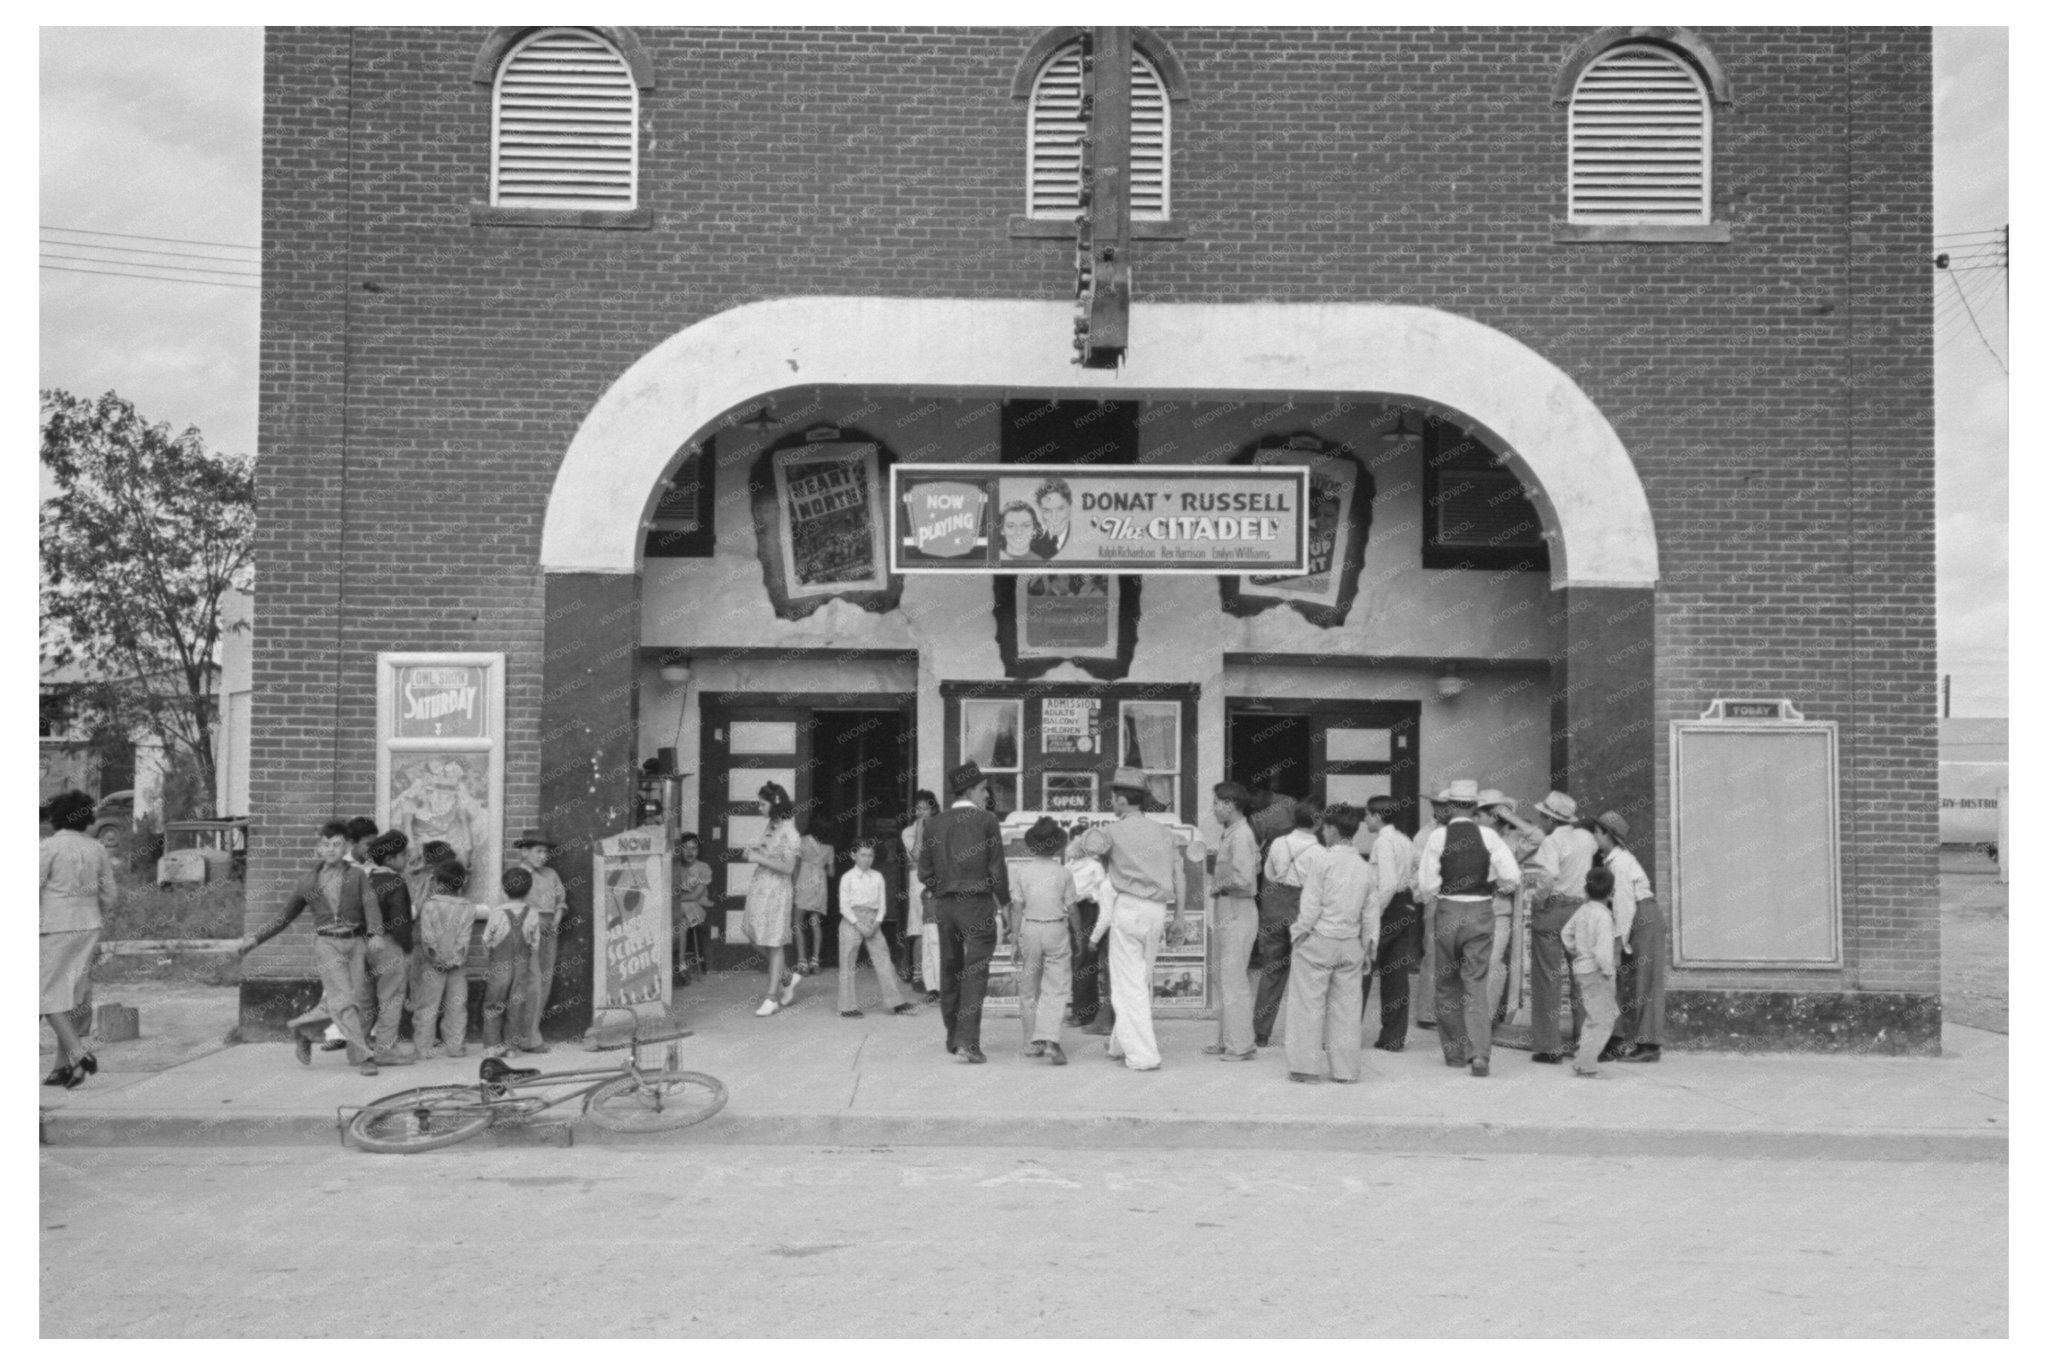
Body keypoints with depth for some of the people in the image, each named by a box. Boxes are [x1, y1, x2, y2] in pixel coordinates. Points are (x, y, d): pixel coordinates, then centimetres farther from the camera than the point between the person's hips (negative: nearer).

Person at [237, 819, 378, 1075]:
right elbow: (284, 918, 17)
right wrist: (254, 940, 11)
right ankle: (363, 1056, -7)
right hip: (326, 945, -1)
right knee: (343, 1000, -13)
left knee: (335, 1004, -1)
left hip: (354, 943, 1)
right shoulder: (308, 881, 8)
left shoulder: (357, 876, 3)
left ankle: (303, 1030, 28)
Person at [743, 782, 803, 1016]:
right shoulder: (772, 824, 8)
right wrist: (753, 852, 4)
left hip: (775, 891, -8)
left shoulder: (788, 831, -16)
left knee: (773, 944, 1)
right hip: (759, 888, 8)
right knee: (755, 939, 12)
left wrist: (759, 858, -20)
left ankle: (771, 997, 11)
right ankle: (788, 978, 28)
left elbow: (788, 867, -20)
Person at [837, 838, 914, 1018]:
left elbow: (882, 904, 7)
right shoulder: (848, 878, -2)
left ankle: (896, 1003, 4)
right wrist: (859, 925, -14)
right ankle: (848, 1007, 7)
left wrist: (876, 923, -8)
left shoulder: (877, 877, 8)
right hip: (851, 922, -3)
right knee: (848, 964, 0)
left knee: (883, 960, 1)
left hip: (872, 923, 3)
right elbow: (844, 906, -6)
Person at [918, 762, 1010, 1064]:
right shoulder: (987, 821, -5)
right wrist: (1005, 901, 7)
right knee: (975, 973, -4)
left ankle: (953, 1038, 25)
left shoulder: (934, 823, 7)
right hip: (978, 904, -4)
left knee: (950, 971, 15)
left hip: (944, 905, 5)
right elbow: (997, 869, -6)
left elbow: (924, 871, 6)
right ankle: (968, 1041, -13)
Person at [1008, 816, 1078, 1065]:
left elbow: (1017, 908, -3)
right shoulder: (1063, 873, -3)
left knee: (1028, 989, 13)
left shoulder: (1022, 872, -1)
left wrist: (1015, 938, 2)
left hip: (1030, 929, 1)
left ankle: (1032, 1043, 19)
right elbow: (1072, 909, 1)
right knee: (1057, 988, 0)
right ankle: (1049, 1039, -17)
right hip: (1057, 930, -1)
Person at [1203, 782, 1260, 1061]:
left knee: (1235, 980, -6)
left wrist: (1217, 886, -13)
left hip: (1238, 912, -10)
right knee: (1226, 979, 15)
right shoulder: (1229, 833, 15)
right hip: (1227, 911, 10)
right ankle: (1226, 1040, 23)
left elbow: (1243, 878, -27)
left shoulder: (1241, 835, -16)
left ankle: (1241, 1045, 0)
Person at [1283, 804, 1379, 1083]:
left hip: (1319, 941, -5)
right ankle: (1345, 1070, 15)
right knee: (1346, 1008, 10)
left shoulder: (1324, 862, -10)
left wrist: (1298, 933, 0)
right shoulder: (1365, 867, 5)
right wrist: (1369, 945, 17)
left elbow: (1311, 908, -11)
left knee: (1309, 1005, 3)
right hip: (1351, 945, 5)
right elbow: (1371, 912, 9)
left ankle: (1306, 1067, 6)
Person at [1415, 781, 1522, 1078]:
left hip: (1448, 912, -1)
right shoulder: (1488, 836, -3)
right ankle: (1480, 1054, -8)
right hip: (1481, 912, 1)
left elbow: (1427, 886, -8)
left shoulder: (1437, 836, -6)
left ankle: (1454, 1052, 22)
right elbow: (1513, 877, -9)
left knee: (1447, 984, 14)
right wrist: (1496, 888, 11)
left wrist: (1426, 896, 14)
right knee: (1476, 984, 4)